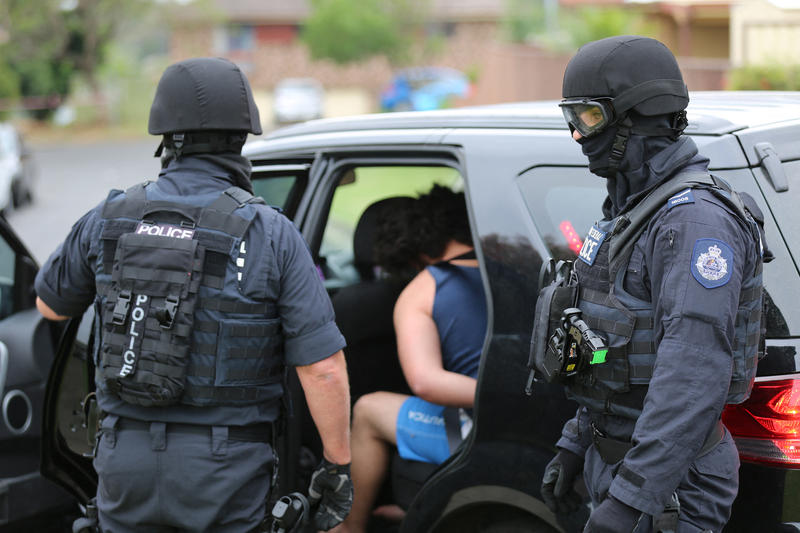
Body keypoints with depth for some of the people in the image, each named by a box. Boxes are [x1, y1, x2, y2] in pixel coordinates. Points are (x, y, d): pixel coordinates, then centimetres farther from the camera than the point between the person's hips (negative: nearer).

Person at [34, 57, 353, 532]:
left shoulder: (109, 220, 0)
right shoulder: (271, 234, -9)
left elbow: (51, 305, 19)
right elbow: (323, 368, -13)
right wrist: (338, 467, -3)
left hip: (126, 458, 3)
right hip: (224, 473, -3)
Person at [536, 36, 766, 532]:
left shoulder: (697, 220, -21)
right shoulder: (633, 211, 13)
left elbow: (694, 376, -29)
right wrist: (575, 447, 18)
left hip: (668, 489, -10)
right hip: (614, 459, 10)